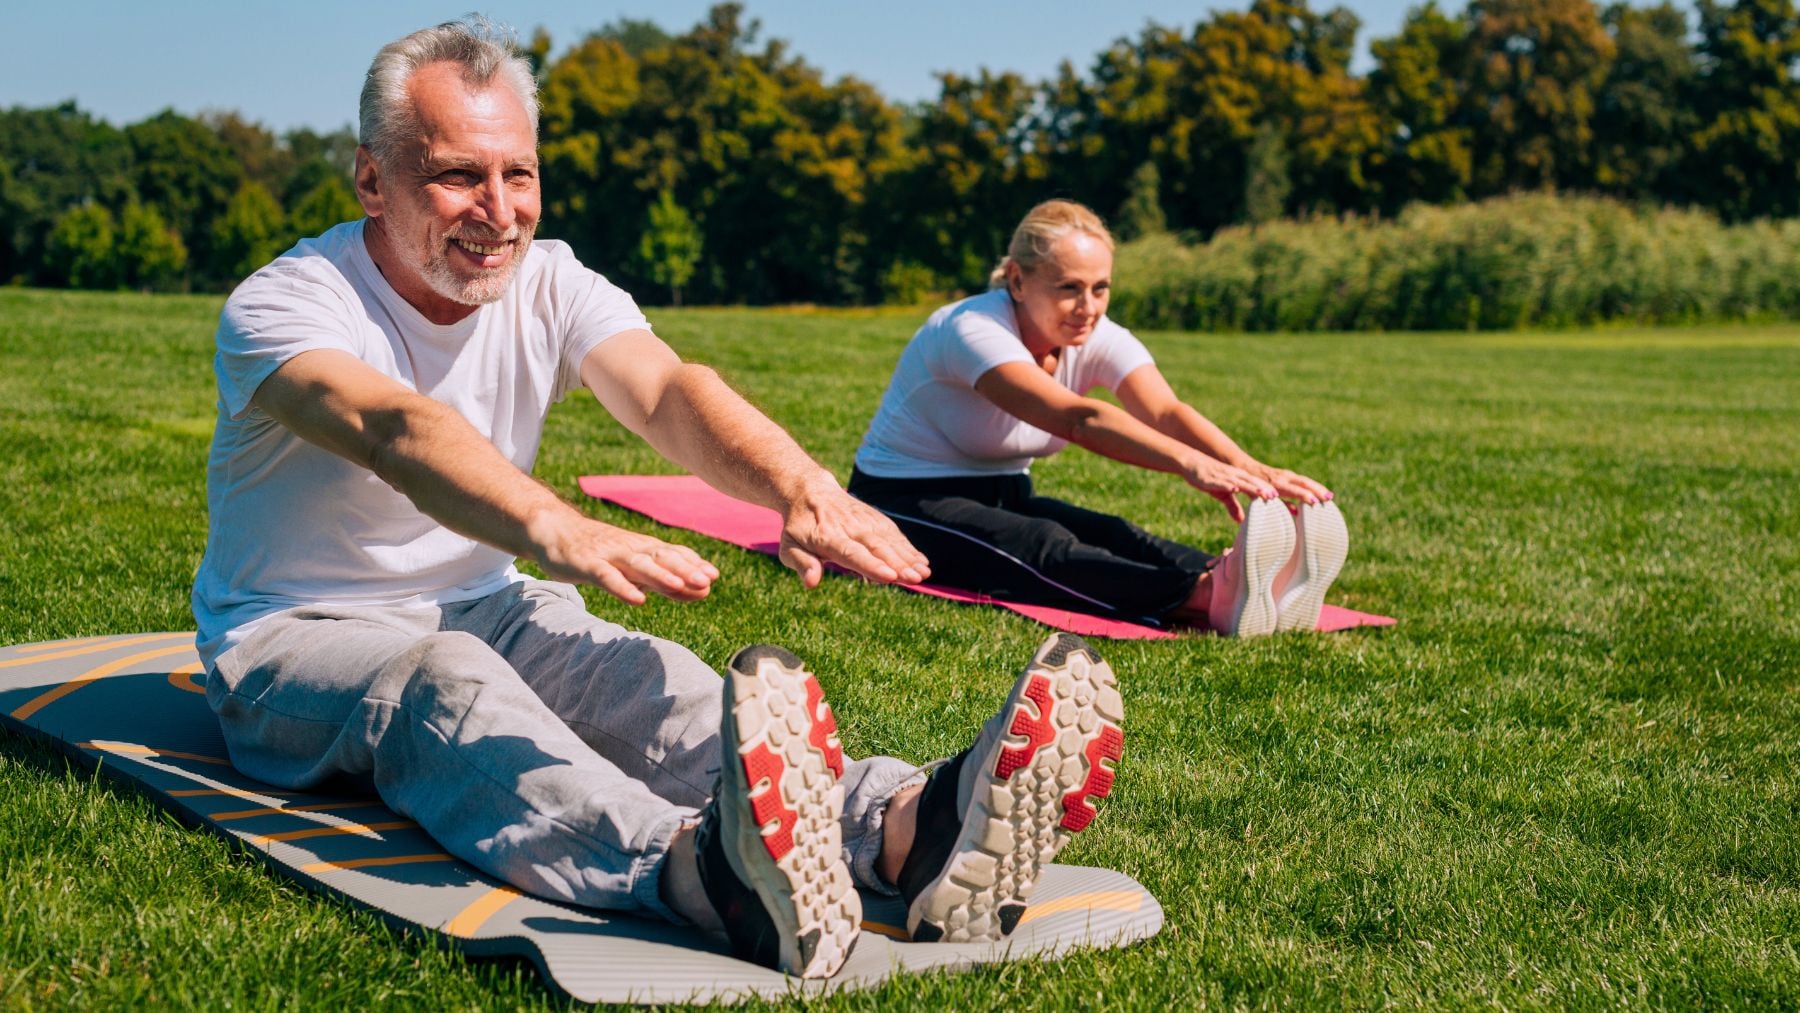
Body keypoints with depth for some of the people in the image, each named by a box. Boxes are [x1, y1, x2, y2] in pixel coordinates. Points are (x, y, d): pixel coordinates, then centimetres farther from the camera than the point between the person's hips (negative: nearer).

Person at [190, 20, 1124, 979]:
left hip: (486, 610, 5)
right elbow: (397, 429, -39)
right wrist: (556, 530, -60)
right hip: (295, 638, -4)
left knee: (654, 684, -28)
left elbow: (664, 389, -23)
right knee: (446, 682, -39)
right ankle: (705, 874, -69)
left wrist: (801, 486, -46)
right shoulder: (283, 305, -17)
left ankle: (908, 829, -55)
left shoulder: (551, 285, -2)